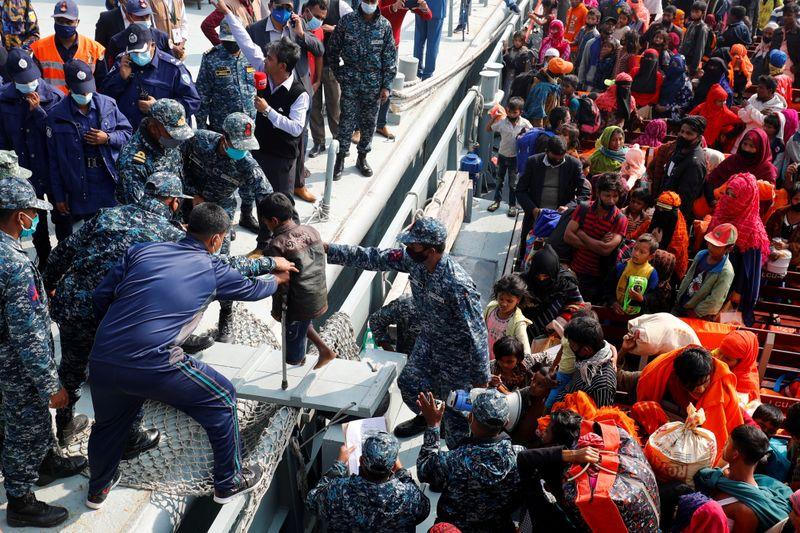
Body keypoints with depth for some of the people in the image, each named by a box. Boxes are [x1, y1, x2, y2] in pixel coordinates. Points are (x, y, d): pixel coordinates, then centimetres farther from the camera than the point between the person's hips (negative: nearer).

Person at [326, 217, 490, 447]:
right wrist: (326, 249, -12)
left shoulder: (457, 285, -38)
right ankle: (427, 418, 56)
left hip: (457, 353, -8)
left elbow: (476, 333, -30)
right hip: (429, 340, 8)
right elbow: (372, 258, -8)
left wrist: (481, 378, -20)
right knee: (409, 383, 25)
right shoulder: (412, 258, -17)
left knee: (455, 408, 7)